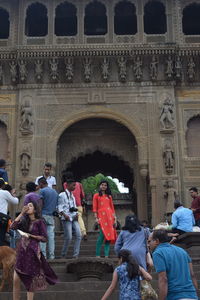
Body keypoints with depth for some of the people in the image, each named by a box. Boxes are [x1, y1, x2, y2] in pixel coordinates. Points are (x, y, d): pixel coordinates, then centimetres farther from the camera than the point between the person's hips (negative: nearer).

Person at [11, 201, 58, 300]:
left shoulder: (39, 222, -2)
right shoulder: (24, 221, 13)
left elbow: (44, 238, -6)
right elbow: (13, 226, -4)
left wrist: (31, 236, -14)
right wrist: (21, 213, -2)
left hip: (32, 252, -4)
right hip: (21, 251, 5)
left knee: (30, 281, 3)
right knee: (15, 280, 1)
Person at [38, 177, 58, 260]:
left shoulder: (42, 191, -4)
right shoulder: (55, 192, 17)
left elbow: (40, 204, -10)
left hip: (44, 215, -6)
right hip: (51, 216, 6)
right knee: (51, 236, 5)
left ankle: (43, 255, -5)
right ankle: (51, 255, 5)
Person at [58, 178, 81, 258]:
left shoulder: (72, 196, 21)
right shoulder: (62, 195, -2)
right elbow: (59, 208, -8)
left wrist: (76, 214, 7)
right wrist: (64, 215, -20)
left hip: (74, 218, 7)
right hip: (67, 219, -7)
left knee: (78, 235, -4)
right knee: (68, 237, -9)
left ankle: (76, 255, 0)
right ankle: (63, 255, 6)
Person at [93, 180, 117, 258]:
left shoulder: (109, 196, 19)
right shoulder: (96, 195, 9)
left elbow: (112, 208, 17)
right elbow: (95, 208, 3)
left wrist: (115, 218, 9)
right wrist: (96, 218, -8)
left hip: (109, 216, 4)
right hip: (101, 216, -4)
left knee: (109, 235, -3)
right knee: (103, 234, -16)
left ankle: (106, 255, -1)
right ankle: (97, 255, -10)